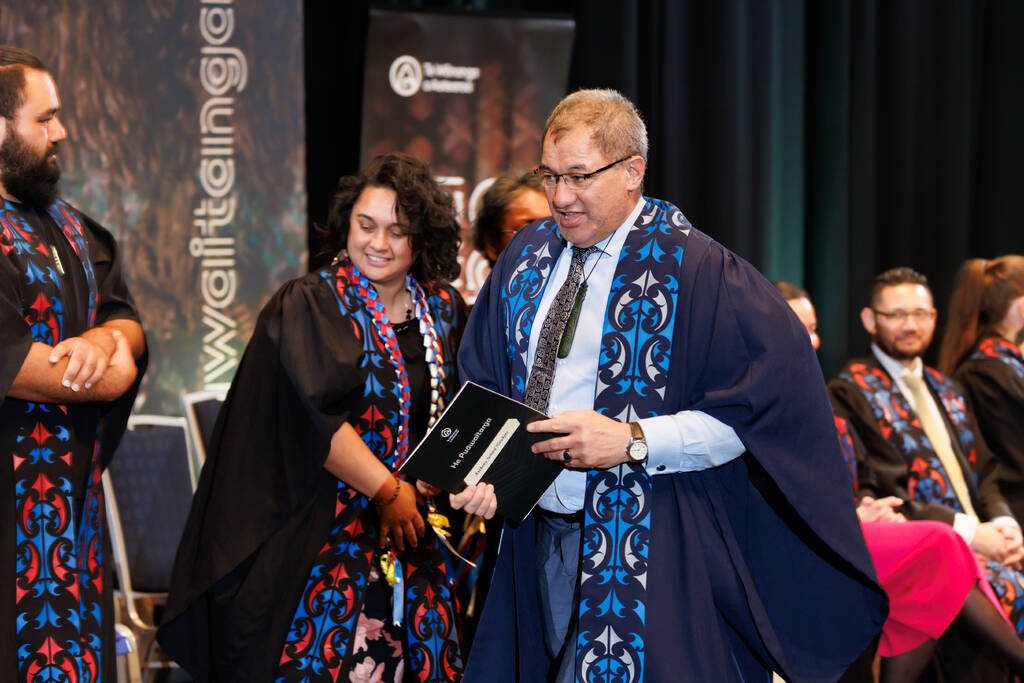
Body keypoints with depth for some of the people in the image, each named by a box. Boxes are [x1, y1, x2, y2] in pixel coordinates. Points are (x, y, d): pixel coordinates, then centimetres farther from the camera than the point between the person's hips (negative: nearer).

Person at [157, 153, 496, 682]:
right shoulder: (309, 306, -7)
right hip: (327, 533, -5)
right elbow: (316, 420, -14)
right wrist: (388, 491, -13)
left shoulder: (443, 312, 9)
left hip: (413, 531, 5)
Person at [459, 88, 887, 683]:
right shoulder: (527, 257, 8)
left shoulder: (695, 269, -10)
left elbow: (764, 403, -15)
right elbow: (481, 381, 15)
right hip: (537, 537, 6)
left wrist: (632, 441, -22)